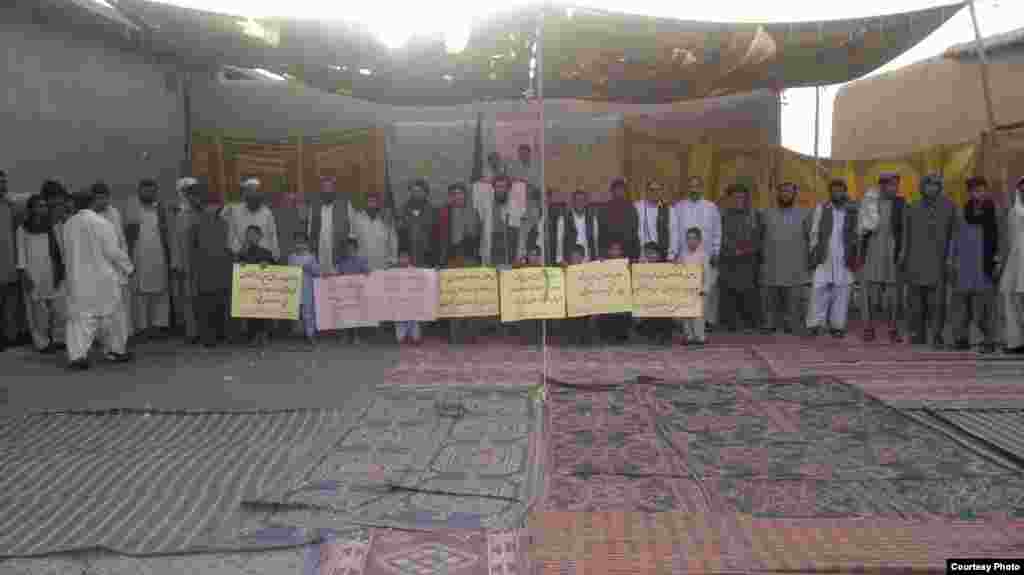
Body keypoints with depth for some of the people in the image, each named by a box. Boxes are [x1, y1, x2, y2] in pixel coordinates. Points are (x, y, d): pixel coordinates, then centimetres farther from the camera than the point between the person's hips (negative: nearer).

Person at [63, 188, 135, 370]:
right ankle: (116, 350, 22)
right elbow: (113, 251, -12)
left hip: (77, 278, 3)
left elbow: (67, 252, 10)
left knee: (80, 316, 6)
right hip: (102, 277, -3)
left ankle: (77, 355, -5)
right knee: (108, 314, 11)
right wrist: (128, 268, 0)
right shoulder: (100, 223, -13)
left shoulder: (68, 224, 1)